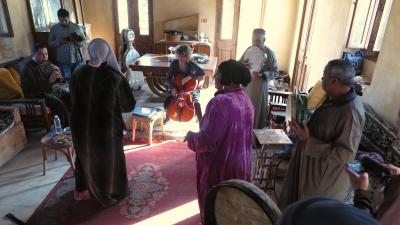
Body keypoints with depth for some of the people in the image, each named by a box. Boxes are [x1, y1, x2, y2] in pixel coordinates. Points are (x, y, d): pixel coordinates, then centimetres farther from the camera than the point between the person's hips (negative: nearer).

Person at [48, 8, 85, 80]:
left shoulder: (76, 27, -1)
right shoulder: (53, 29, 2)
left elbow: (84, 41, 3)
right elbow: (50, 43, 5)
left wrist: (77, 42, -18)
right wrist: (59, 42, -14)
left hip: (77, 60, 0)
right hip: (63, 61, 0)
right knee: (67, 79, 3)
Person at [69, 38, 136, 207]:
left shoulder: (77, 73, -7)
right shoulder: (114, 77, -22)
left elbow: (74, 100, 7)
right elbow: (129, 105, -11)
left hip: (80, 126, 4)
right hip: (106, 129, -4)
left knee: (85, 158, 28)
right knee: (108, 161, 19)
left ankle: (81, 190, 47)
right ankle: (109, 196, 38)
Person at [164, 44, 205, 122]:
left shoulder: (191, 64, -16)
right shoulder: (174, 64, -9)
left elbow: (202, 73, -27)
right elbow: (168, 78, -7)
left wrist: (189, 77, -36)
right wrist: (173, 88, -25)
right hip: (176, 87, 2)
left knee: (196, 104, -27)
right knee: (167, 103, -19)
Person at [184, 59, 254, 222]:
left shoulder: (220, 102, -28)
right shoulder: (245, 98, 0)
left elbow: (208, 140, -31)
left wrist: (191, 136, -11)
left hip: (221, 166, -8)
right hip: (241, 162, 8)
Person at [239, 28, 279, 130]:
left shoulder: (269, 53, -11)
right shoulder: (249, 49, 3)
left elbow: (276, 72, -10)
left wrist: (262, 75, -26)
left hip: (260, 86, -4)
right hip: (246, 84, 5)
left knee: (257, 111, 3)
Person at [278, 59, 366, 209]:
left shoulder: (351, 112, -31)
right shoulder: (335, 99, -3)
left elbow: (344, 154, -30)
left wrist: (308, 141, -29)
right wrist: (303, 125, -3)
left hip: (325, 175, -8)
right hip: (311, 163, 8)